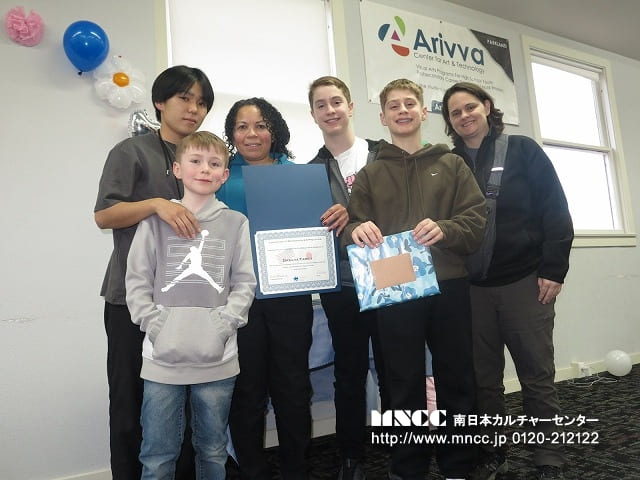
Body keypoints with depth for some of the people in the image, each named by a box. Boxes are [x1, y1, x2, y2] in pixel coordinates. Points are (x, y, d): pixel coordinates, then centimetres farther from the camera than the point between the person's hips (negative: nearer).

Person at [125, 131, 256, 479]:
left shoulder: (236, 223, 5)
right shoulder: (156, 220, 5)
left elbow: (245, 283, 3)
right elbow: (137, 281, 4)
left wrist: (224, 322, -11)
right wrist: (154, 323, -9)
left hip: (217, 358, 1)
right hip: (163, 358, 0)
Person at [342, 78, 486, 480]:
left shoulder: (451, 164, 12)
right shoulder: (370, 174, 13)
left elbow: (477, 219, 1)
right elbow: (353, 229, 5)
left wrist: (444, 230, -19)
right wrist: (356, 231, -19)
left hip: (449, 286, 0)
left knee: (456, 379, 7)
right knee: (405, 383, 7)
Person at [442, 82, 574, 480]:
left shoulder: (522, 150, 3)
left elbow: (555, 210, -2)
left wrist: (553, 269, -9)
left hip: (525, 280, -2)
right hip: (473, 287, 3)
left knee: (537, 375, 5)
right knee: (484, 379, 10)